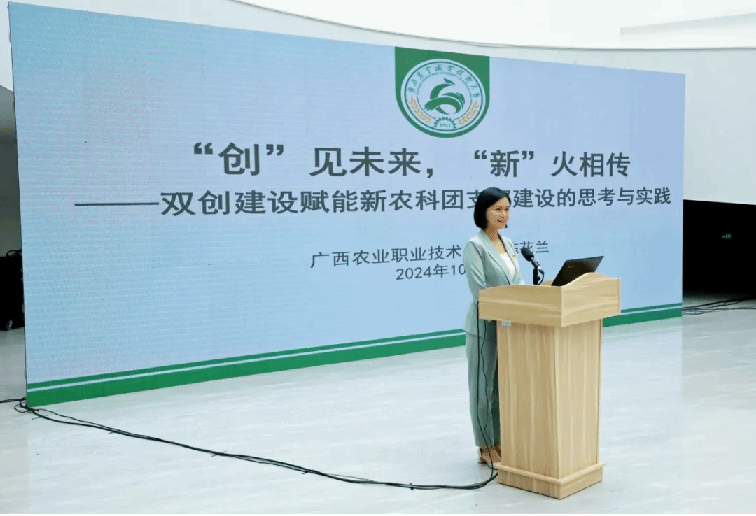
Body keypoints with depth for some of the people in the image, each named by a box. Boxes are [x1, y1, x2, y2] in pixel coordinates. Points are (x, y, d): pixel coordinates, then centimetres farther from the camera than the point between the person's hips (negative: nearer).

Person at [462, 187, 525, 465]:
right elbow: (480, 291, -19)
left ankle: (499, 441, 24)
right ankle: (486, 448, 12)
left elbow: (518, 283, 11)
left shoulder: (508, 244, 12)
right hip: (485, 325, -7)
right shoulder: (474, 246, -12)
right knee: (485, 386, 2)